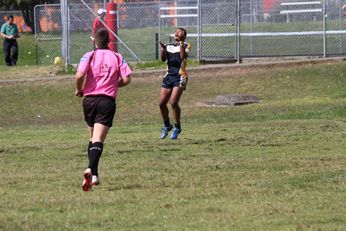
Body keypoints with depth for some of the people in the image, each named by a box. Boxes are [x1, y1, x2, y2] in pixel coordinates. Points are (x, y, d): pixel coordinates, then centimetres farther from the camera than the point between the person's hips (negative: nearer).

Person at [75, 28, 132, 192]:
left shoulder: (89, 56, -1)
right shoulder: (117, 57, 3)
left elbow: (79, 75, -16)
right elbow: (126, 79, -4)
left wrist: (79, 89, 3)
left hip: (89, 99, 1)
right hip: (108, 100, -1)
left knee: (92, 138, 19)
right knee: (98, 140, -9)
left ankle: (94, 175, 18)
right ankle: (91, 169, -33)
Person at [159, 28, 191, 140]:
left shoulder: (186, 45, 3)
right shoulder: (169, 46, 15)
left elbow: (183, 56, -16)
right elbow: (163, 59, 1)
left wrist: (181, 43, -16)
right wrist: (163, 48, -15)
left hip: (180, 77, -5)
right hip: (169, 75, 5)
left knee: (174, 102, -18)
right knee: (162, 103, 2)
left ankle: (177, 127, -4)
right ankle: (167, 126, 21)